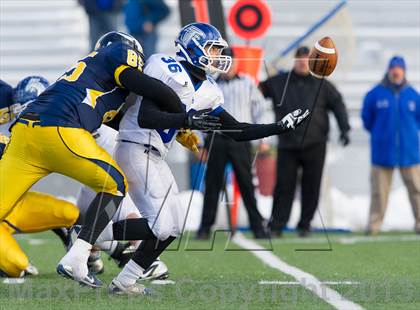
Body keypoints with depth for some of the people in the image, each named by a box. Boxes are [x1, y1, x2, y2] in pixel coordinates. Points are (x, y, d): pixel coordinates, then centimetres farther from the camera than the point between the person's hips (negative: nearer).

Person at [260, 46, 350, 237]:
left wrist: (344, 129, -2)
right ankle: (276, 225, -2)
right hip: (287, 145, 0)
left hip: (314, 145, 0)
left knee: (311, 187, 1)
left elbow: (337, 104, 7)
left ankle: (305, 225, 11)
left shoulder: (321, 84, 6)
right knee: (284, 186, -5)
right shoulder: (278, 82, 7)